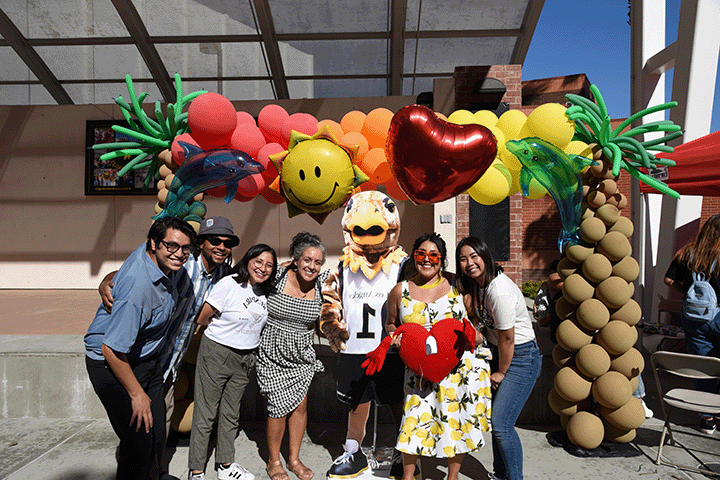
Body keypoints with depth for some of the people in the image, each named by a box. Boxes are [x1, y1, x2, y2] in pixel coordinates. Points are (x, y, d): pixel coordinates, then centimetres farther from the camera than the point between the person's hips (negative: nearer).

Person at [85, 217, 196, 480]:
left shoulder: (168, 263, -8)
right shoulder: (138, 286, -34)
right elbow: (112, 349, -30)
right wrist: (137, 394, -20)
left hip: (146, 358, 9)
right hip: (111, 363, -8)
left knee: (157, 435, 12)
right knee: (139, 442, -9)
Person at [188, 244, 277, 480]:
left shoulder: (266, 291, 2)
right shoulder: (229, 284, -17)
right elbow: (202, 318, -10)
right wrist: (226, 327, 1)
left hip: (245, 359, 6)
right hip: (216, 354, -6)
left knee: (231, 414, 18)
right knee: (205, 414, 4)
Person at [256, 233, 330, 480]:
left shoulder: (322, 283, -8)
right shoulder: (277, 277, -17)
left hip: (301, 354, 3)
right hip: (273, 353, -3)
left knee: (301, 405, 7)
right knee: (280, 407, -1)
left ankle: (294, 458, 30)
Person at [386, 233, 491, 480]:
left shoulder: (456, 285, 0)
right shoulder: (400, 291, 0)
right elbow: (391, 323, 14)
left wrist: (474, 334, -7)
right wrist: (394, 334, -8)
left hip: (460, 365, 1)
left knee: (456, 420, 9)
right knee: (415, 417, -1)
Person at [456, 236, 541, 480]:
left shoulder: (500, 291, -28)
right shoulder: (477, 283, 0)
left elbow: (507, 339, -20)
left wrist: (501, 373, -7)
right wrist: (466, 293, -5)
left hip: (521, 357, -9)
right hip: (498, 353, 9)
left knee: (501, 424, -9)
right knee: (495, 419, 15)